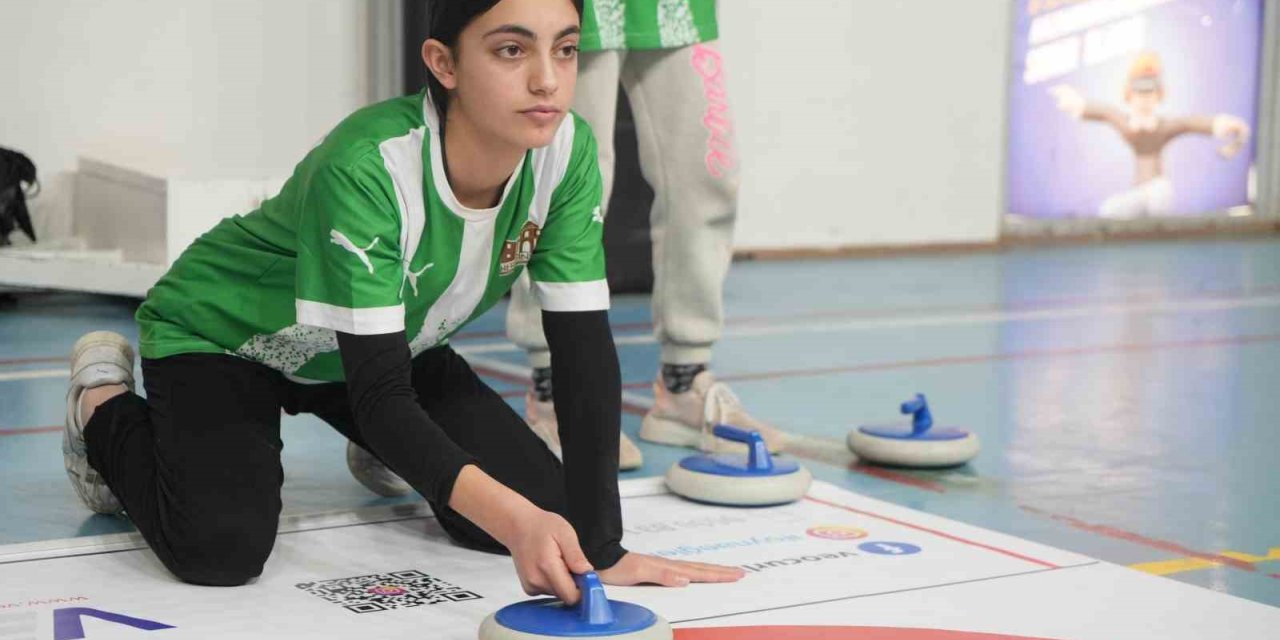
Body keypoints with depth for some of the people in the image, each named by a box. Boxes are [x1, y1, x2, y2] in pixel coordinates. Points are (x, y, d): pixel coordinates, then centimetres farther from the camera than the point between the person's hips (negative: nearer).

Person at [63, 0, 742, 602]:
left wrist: (601, 545, -26)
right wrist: (511, 517, -54)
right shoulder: (363, 170, -38)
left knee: (544, 507, -9)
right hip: (224, 334, -5)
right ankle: (105, 406, 6)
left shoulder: (567, 152, -23)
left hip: (395, 341, 5)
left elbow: (584, 349, -20)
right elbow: (380, 393, -39)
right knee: (220, 549, -26)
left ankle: (388, 456, 24)